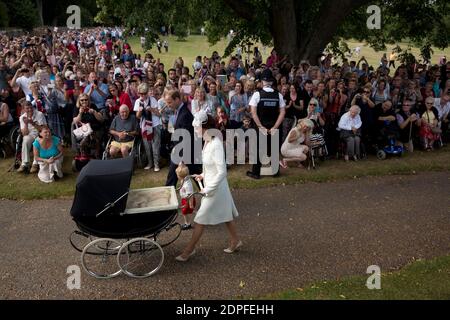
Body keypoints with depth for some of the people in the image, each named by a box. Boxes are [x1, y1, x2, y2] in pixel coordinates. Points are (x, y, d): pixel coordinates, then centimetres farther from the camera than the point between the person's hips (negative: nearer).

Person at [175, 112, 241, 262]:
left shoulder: (216, 145, -27)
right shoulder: (208, 141, 0)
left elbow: (222, 172, -27)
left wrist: (207, 190, -22)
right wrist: (203, 175, 12)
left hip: (215, 188, -9)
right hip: (211, 184, 9)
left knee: (200, 219, 3)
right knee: (225, 215, 21)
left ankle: (189, 249, 17)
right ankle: (235, 241, 37)